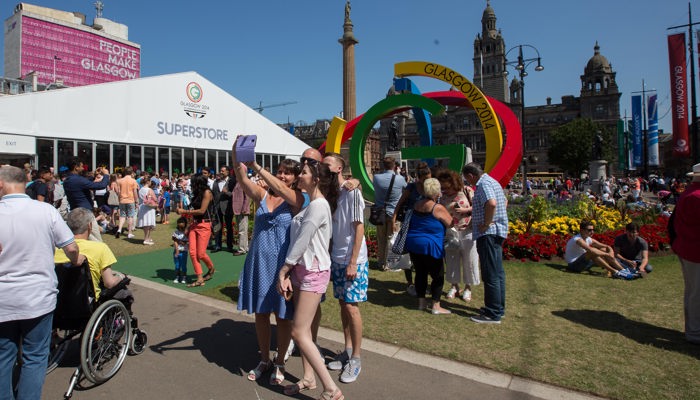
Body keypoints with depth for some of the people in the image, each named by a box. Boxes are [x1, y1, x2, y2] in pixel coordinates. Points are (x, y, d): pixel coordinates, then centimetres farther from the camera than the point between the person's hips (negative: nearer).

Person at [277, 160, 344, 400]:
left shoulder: (319, 205, -18)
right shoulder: (310, 204, 13)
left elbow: (302, 242, -18)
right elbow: (297, 241, 10)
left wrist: (283, 269, -9)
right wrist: (287, 272, 5)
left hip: (314, 272, -9)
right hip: (301, 269, 9)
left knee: (299, 332, -7)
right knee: (303, 329, 15)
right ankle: (308, 378, 30)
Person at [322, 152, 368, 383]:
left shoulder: (351, 192, -12)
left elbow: (359, 228, -14)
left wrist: (353, 262, -17)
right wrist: (328, 256, 8)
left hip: (353, 260, -6)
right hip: (336, 259, 7)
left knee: (351, 307, -2)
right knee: (343, 304, 14)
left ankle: (355, 359, 14)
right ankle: (348, 351, 29)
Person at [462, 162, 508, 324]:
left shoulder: (484, 184, -15)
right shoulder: (492, 181, 17)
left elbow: (491, 203, -33)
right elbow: (504, 202, 28)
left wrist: (485, 224, -21)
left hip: (488, 234, -11)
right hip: (498, 232, 11)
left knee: (491, 275, -4)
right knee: (497, 273, 16)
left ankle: (493, 314, 3)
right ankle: (498, 308, 26)